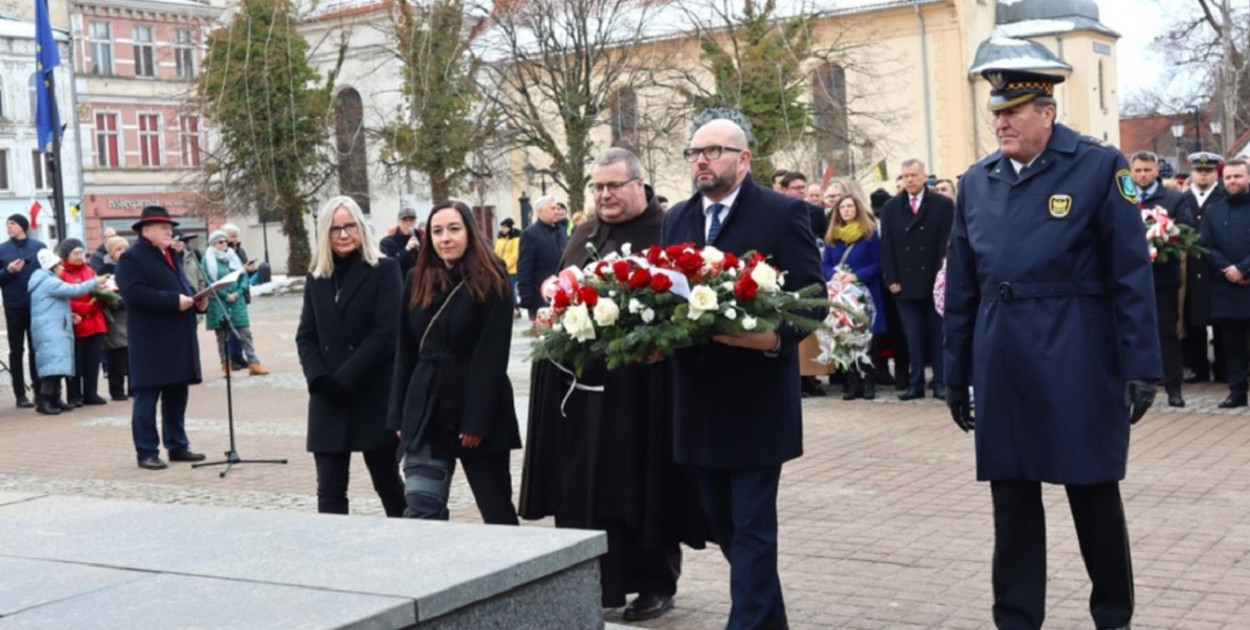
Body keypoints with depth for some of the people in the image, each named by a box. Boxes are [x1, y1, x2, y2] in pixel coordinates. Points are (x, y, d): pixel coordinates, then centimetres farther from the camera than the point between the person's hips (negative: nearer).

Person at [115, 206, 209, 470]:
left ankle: (178, 446, 21)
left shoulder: (170, 256, 20)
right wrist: (174, 301, -23)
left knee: (177, 395, 13)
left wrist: (197, 299, 4)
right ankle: (147, 452, 3)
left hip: (178, 341, 9)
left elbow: (182, 286, 27)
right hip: (151, 343, -8)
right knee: (147, 397, -2)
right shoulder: (132, 257, -8)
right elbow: (134, 293, -21)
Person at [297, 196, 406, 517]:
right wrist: (320, 380, -10)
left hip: (374, 395, -4)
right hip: (327, 400, 4)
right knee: (329, 491, 1)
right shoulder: (316, 278, 12)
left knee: (387, 483, 8)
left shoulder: (385, 269, -3)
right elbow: (305, 336, 9)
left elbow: (385, 333, -11)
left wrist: (344, 381, -15)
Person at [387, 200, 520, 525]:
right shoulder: (417, 281, 9)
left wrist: (477, 420, -16)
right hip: (427, 409, 4)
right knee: (421, 511, -3)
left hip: (479, 410, -4)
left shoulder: (491, 281, -6)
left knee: (496, 507, 8)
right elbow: (405, 352, 10)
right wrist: (400, 415, 6)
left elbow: (492, 356, -11)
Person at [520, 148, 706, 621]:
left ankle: (656, 583, 15)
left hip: (640, 381, -6)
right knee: (584, 481, 9)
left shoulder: (665, 230, -5)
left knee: (641, 483, 2)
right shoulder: (584, 235, 16)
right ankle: (595, 578, 21)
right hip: (581, 379, 6)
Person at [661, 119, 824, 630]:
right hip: (699, 401, 7)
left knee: (752, 527, -1)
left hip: (757, 400, -6)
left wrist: (776, 336, -26)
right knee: (722, 523, 16)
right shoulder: (676, 219, 12)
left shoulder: (783, 213, -6)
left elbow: (810, 298, -8)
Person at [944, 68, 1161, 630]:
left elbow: (1131, 275, -6)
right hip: (1001, 367, 4)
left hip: (1078, 365, -3)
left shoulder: (1100, 167, -4)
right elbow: (961, 288, 10)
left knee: (1094, 493, 9)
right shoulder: (976, 182, 8)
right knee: (1011, 497, 9)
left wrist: (1141, 366, -10)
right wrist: (956, 373, 10)